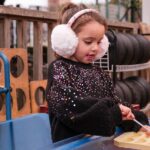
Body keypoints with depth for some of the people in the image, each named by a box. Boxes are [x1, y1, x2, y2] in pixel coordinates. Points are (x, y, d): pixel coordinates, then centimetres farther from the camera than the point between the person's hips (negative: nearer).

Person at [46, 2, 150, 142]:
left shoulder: (100, 74, 13)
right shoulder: (58, 69, -4)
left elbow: (117, 105, 12)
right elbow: (72, 106, -17)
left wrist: (138, 123, -4)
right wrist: (112, 110, -16)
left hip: (102, 139, 5)